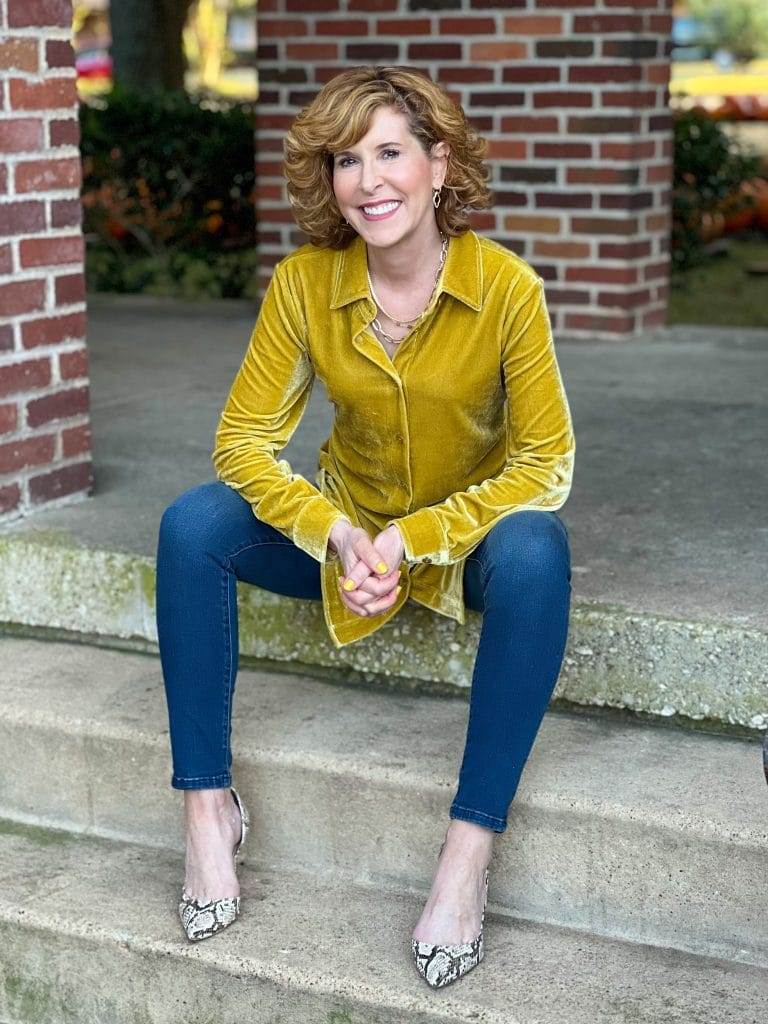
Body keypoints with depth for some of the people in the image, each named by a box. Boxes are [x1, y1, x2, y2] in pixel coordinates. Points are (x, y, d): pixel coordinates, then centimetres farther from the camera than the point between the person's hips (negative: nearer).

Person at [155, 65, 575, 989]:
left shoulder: (505, 286, -18)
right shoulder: (302, 282, -12)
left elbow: (546, 463, -15)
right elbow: (244, 442, -11)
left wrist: (414, 539, -26)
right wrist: (334, 535, -28)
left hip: (471, 531, -2)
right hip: (345, 525, 2)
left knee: (535, 556, -36)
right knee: (191, 525, -22)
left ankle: (470, 846, -31)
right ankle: (208, 805, -15)